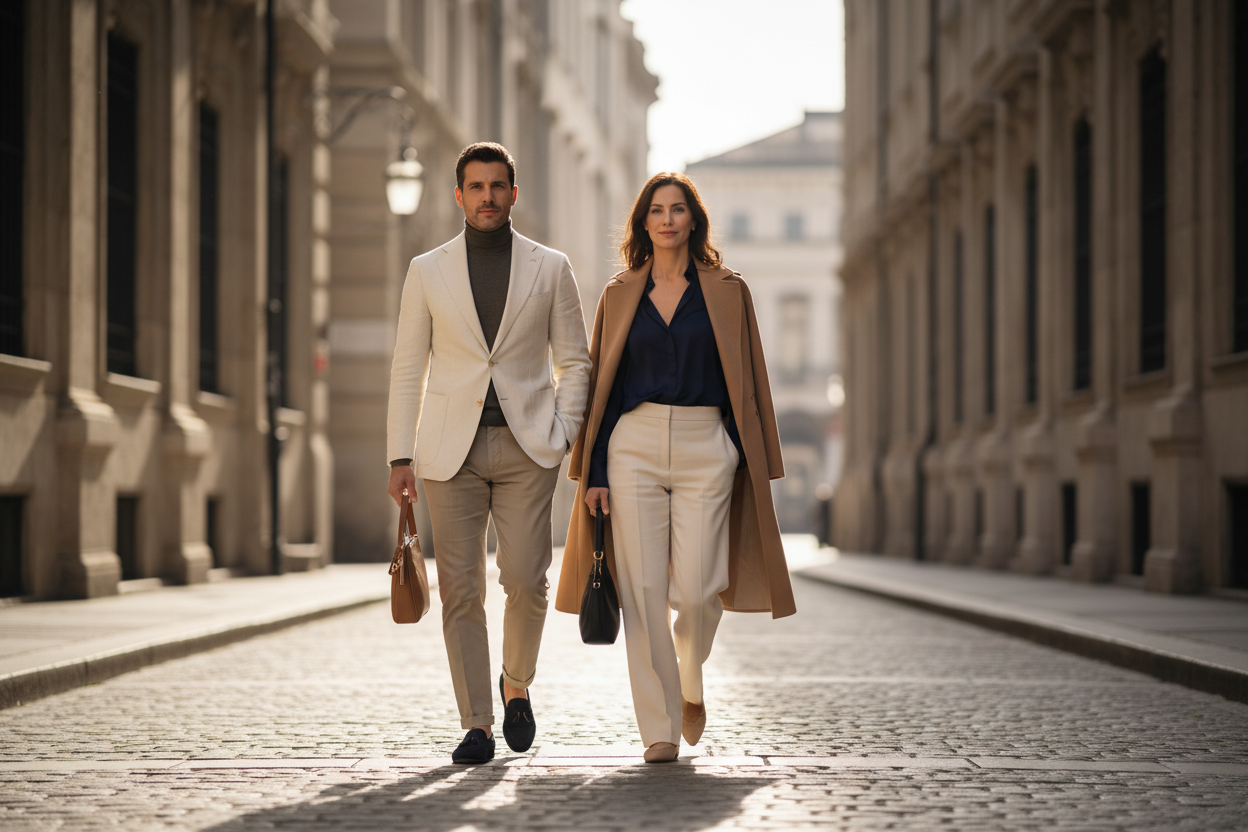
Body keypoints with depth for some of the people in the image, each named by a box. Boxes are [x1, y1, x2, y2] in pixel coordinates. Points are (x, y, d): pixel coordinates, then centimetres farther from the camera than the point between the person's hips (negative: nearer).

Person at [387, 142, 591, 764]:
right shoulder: (427, 271, 8)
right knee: (460, 590, -3)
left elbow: (574, 361, 10)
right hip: (452, 450, 1)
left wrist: (564, 435, -3)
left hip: (527, 448, 0)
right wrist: (400, 457, 2)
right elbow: (408, 369, 8)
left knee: (525, 581, -8)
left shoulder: (550, 269, 7)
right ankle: (476, 724, 5)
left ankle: (516, 686, 19)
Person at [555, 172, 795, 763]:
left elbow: (748, 382, 6)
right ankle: (660, 728, 2)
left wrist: (755, 466, 0)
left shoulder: (727, 291, 6)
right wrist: (593, 471, 3)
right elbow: (601, 384, 10)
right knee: (642, 591, -5)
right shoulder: (619, 295, 10)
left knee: (695, 591, -9)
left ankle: (690, 681, 24)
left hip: (706, 449, -1)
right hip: (634, 445, 1)